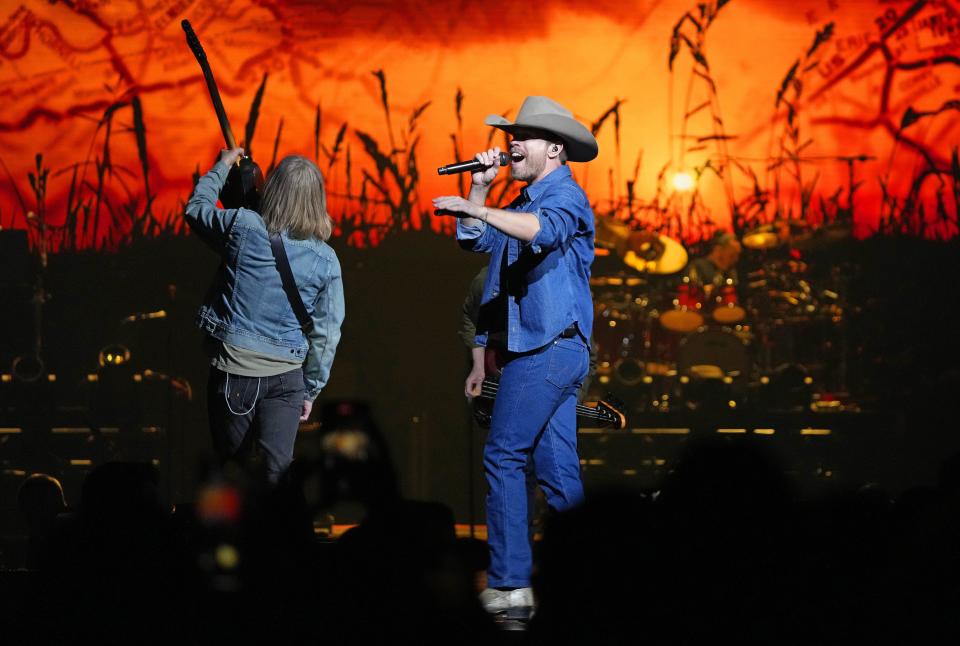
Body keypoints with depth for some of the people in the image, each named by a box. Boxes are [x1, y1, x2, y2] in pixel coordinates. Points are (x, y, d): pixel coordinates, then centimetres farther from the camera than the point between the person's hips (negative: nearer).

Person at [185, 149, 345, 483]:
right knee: (277, 472, -2)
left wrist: (222, 166, 30)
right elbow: (327, 333, 1)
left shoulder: (244, 226, -7)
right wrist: (311, 390, 11)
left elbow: (197, 208, 14)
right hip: (286, 377, 0)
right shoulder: (326, 261, -2)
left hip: (233, 370, 0)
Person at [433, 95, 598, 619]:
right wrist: (480, 187, 9)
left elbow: (544, 229, -32)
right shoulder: (527, 200, 22)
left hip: (546, 349, -10)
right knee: (557, 470, 8)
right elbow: (476, 239, 20)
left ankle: (509, 584, -15)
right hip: (554, 352, 10)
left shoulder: (564, 194, -9)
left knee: (504, 458, -12)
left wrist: (477, 210, -41)